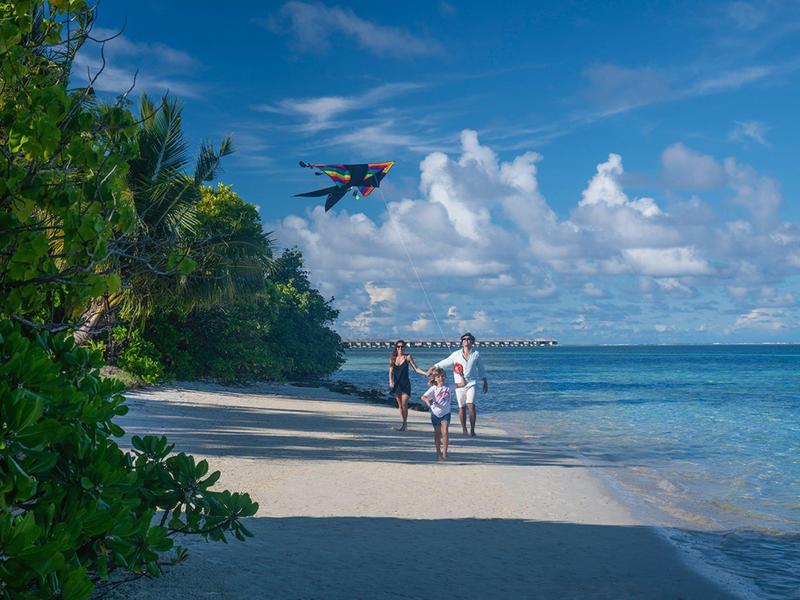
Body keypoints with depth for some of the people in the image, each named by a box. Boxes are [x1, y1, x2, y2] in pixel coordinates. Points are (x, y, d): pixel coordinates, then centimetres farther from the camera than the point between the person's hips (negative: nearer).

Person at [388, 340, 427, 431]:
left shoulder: (408, 357, -4)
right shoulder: (393, 358, 3)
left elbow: (416, 369, -6)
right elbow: (391, 372, 3)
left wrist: (426, 373, -20)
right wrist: (391, 381, -14)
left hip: (405, 384, -3)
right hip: (396, 384, 3)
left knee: (404, 404, -8)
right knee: (400, 405, 8)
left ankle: (404, 424, -3)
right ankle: (404, 423, 19)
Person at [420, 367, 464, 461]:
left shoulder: (449, 387, -3)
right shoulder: (434, 388, -7)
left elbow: (462, 384, -1)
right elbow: (423, 397, -14)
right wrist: (427, 400, -34)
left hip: (445, 413, -1)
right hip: (435, 414, 1)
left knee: (445, 433, -14)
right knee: (437, 434, 10)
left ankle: (444, 452, -12)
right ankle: (438, 453, 22)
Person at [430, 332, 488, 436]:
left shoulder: (476, 354, 7)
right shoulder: (456, 354, 7)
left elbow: (481, 369, 17)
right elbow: (445, 363, 8)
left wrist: (485, 382, 20)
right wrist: (433, 368, -1)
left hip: (471, 383, -2)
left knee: (471, 405, -18)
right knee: (461, 407, 6)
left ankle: (472, 430, -11)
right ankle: (464, 429, 19)